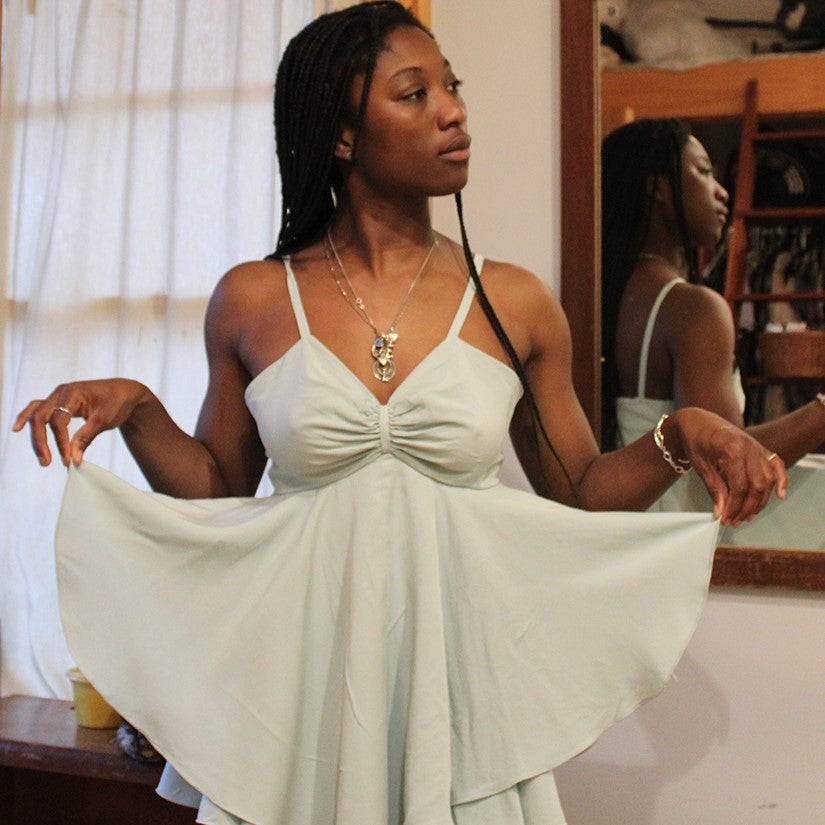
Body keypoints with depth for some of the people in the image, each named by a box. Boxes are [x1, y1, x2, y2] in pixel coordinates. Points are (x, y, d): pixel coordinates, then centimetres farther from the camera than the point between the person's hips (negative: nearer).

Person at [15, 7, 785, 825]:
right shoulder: (251, 300, 0)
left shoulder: (515, 304, 0)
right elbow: (218, 491, 8)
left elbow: (582, 493, 7)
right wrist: (140, 413, -8)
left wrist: (678, 435, -10)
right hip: (303, 687, 0)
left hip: (461, 681, 1)